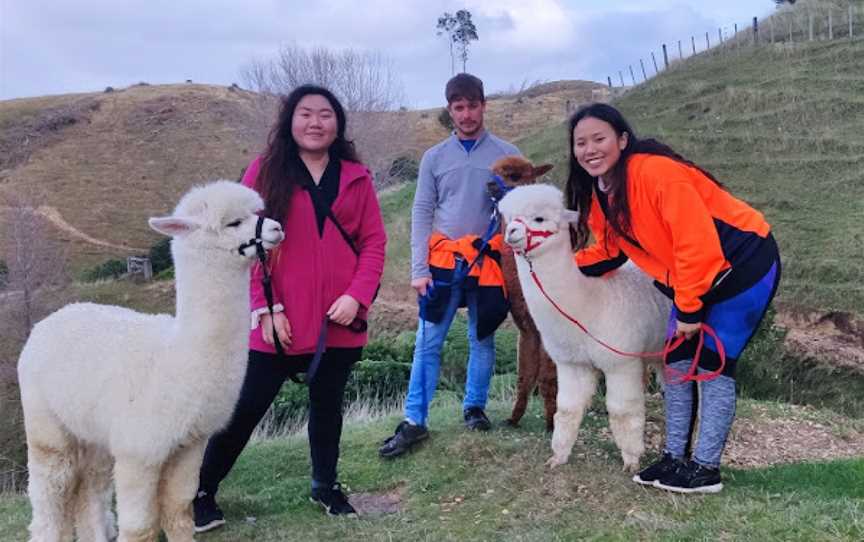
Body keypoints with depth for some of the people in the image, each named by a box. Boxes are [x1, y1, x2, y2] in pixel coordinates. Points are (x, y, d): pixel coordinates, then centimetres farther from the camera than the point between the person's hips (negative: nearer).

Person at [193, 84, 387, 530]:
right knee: (245, 409, 3)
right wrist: (264, 308, -11)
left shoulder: (356, 177, 5)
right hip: (279, 322, -2)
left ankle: (325, 485, 35)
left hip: (338, 320, 2)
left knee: (327, 404, 17)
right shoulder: (264, 172, -2)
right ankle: (202, 493, 20)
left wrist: (357, 296, -11)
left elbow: (373, 242, 4)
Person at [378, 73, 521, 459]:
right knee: (428, 343, -1)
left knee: (482, 341, 11)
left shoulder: (507, 156, 2)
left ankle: (475, 407, 26)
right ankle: (414, 422, 4)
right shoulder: (434, 157, 5)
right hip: (443, 262, 0)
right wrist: (419, 269, -5)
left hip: (488, 262, 0)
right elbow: (421, 214, 3)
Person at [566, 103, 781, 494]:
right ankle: (675, 457, 15)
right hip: (696, 275, 9)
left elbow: (696, 241, -29)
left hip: (745, 263, -8)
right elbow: (609, 250, 8)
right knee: (678, 360, 6)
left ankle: (706, 468, 2)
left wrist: (688, 308, -22)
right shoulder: (599, 193, -1)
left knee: (712, 363, -7)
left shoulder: (655, 171, -28)